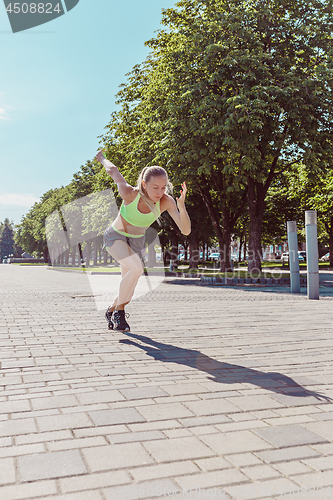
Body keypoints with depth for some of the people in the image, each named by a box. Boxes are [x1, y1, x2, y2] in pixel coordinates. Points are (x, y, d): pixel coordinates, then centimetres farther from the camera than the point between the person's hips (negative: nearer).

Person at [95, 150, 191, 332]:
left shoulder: (166, 201, -28)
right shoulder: (130, 194, -32)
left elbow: (186, 230, -32)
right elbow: (113, 171, -14)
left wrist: (182, 206, -49)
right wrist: (102, 159, 7)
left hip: (136, 241, 4)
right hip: (115, 236, -3)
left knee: (128, 289, 9)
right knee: (136, 268, -30)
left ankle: (111, 310, 40)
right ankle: (119, 311, -10)